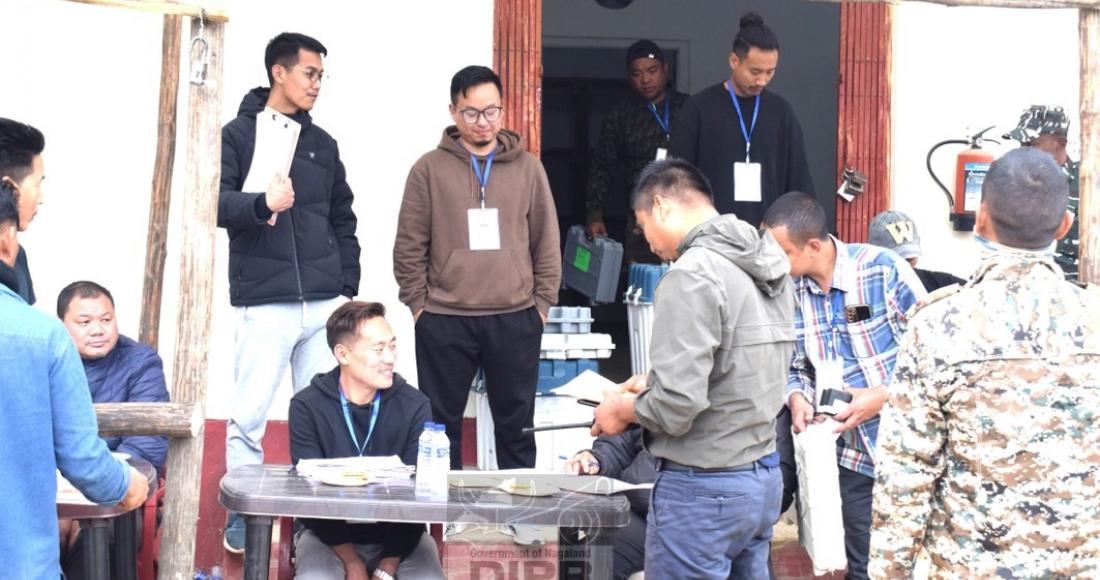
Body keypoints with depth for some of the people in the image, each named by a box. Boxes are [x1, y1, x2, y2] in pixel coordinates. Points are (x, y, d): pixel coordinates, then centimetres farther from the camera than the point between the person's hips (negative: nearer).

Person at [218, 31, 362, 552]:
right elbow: (215, 203, -10)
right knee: (249, 416, -2)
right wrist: (261, 203, -29)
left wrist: (349, 287, 10)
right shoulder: (238, 135, 1)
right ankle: (244, 514, 12)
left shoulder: (322, 143, 16)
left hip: (325, 304, 4)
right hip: (264, 304, -4)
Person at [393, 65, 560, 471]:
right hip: (444, 321, -1)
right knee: (442, 423, 5)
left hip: (516, 320, 1)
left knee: (516, 422, 8)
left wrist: (542, 303, 3)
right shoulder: (430, 169, 2)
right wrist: (418, 304, -2)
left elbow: (547, 243, 9)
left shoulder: (527, 168, 7)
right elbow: (409, 247, 2)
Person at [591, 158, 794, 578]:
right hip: (763, 476, 8)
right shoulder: (766, 264, 8)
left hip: (703, 489, -8)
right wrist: (655, 383, 17)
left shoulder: (691, 275, -18)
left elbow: (679, 404, -23)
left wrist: (626, 409, -4)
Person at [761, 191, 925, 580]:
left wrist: (883, 395, -20)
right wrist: (797, 396, -10)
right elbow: (795, 365, 11)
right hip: (857, 456, 4)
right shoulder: (790, 293, 1)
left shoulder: (884, 270, -14)